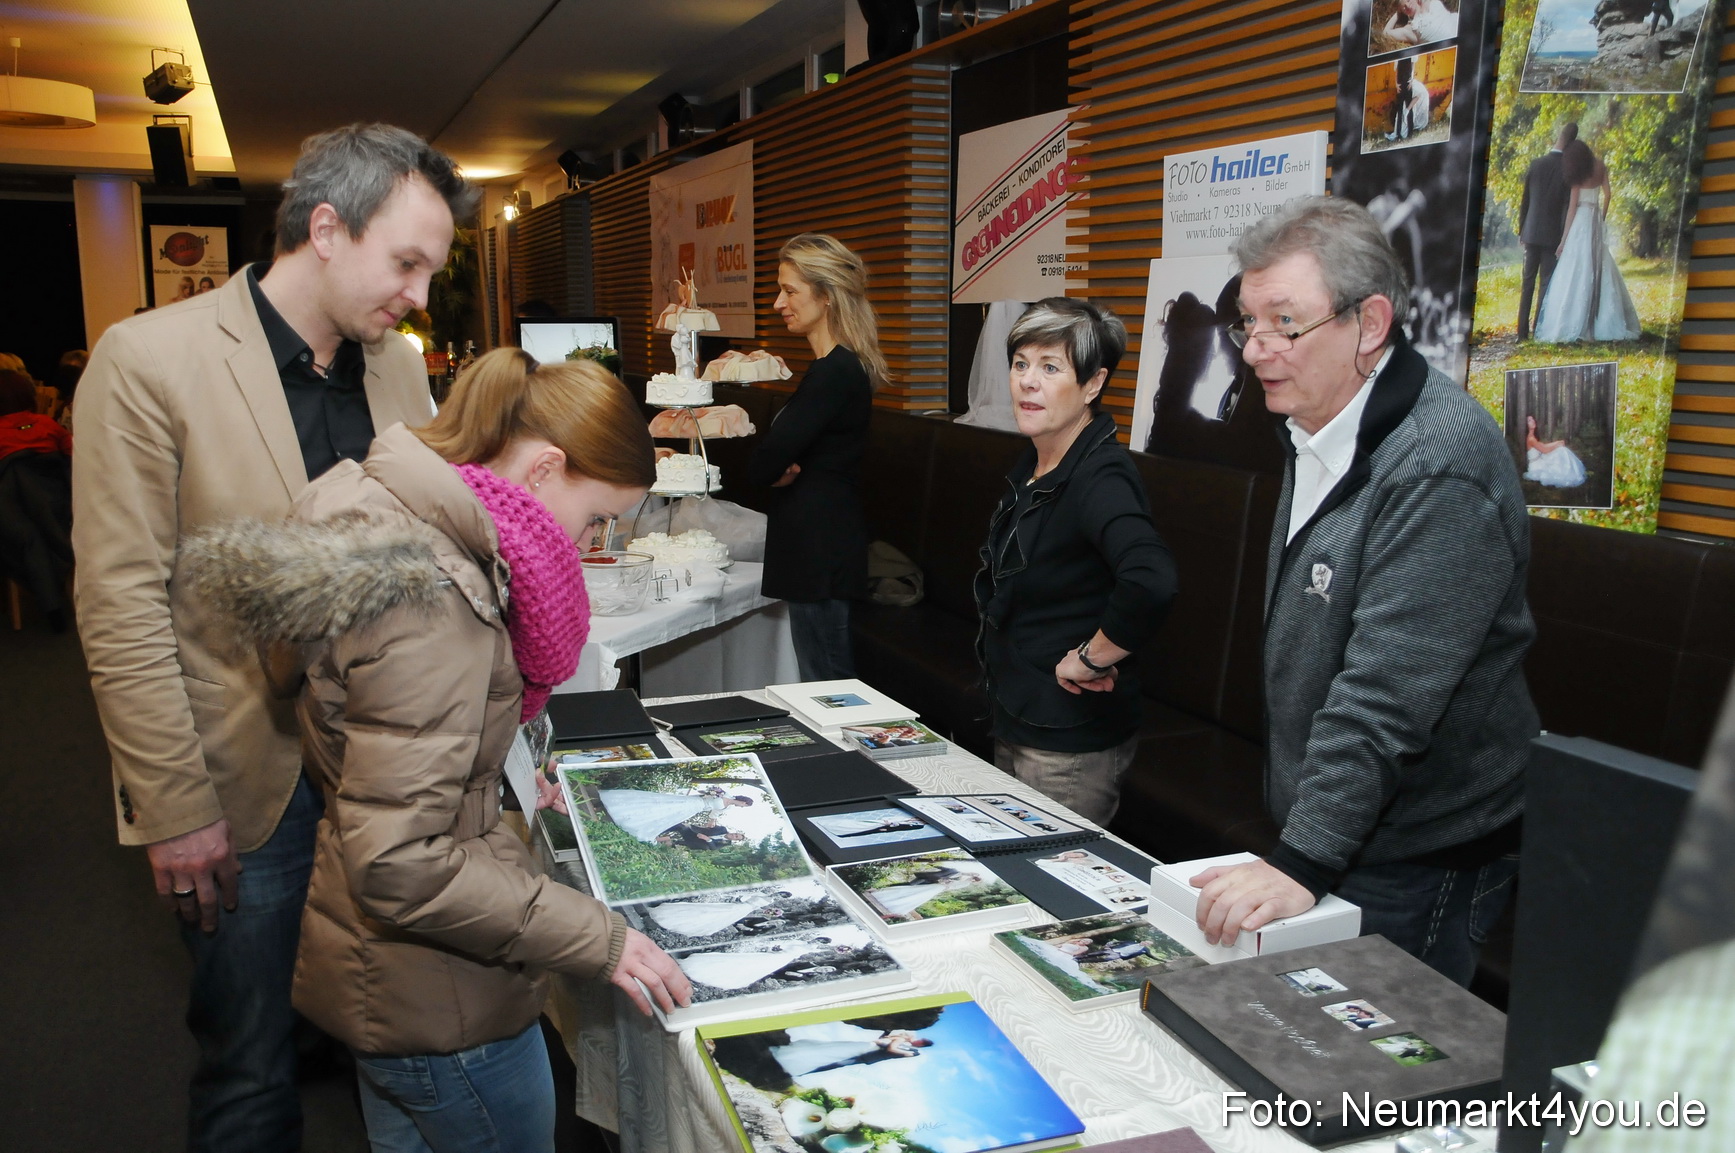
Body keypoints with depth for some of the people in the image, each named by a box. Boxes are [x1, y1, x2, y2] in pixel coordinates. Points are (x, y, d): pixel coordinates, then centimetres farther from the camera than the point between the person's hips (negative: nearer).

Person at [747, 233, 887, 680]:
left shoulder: (834, 373, -20)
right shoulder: (842, 366, 13)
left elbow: (763, 466, -21)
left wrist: (779, 471, 0)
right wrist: (784, 469, -11)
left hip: (820, 548, -10)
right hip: (820, 545, 10)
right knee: (829, 685, 17)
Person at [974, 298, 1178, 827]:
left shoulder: (1099, 477, -23)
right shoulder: (1033, 466, 5)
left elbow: (1151, 580, -42)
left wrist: (1092, 658, -27)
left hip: (1070, 742, -9)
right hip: (1015, 722, 9)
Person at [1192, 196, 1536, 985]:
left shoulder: (1440, 468, -24)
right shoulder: (1317, 434, 8)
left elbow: (1385, 697, -28)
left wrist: (1301, 862, -28)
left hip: (1414, 862, -9)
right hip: (1318, 836, 9)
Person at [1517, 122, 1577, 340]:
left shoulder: (1536, 164, -1)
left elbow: (1524, 201, 6)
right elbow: (1567, 205, -8)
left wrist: (1521, 231, 15)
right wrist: (1564, 238, -1)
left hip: (1532, 232, 3)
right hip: (1553, 234, -2)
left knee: (1527, 281, 6)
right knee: (1547, 282, 1)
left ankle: (1522, 330, 4)